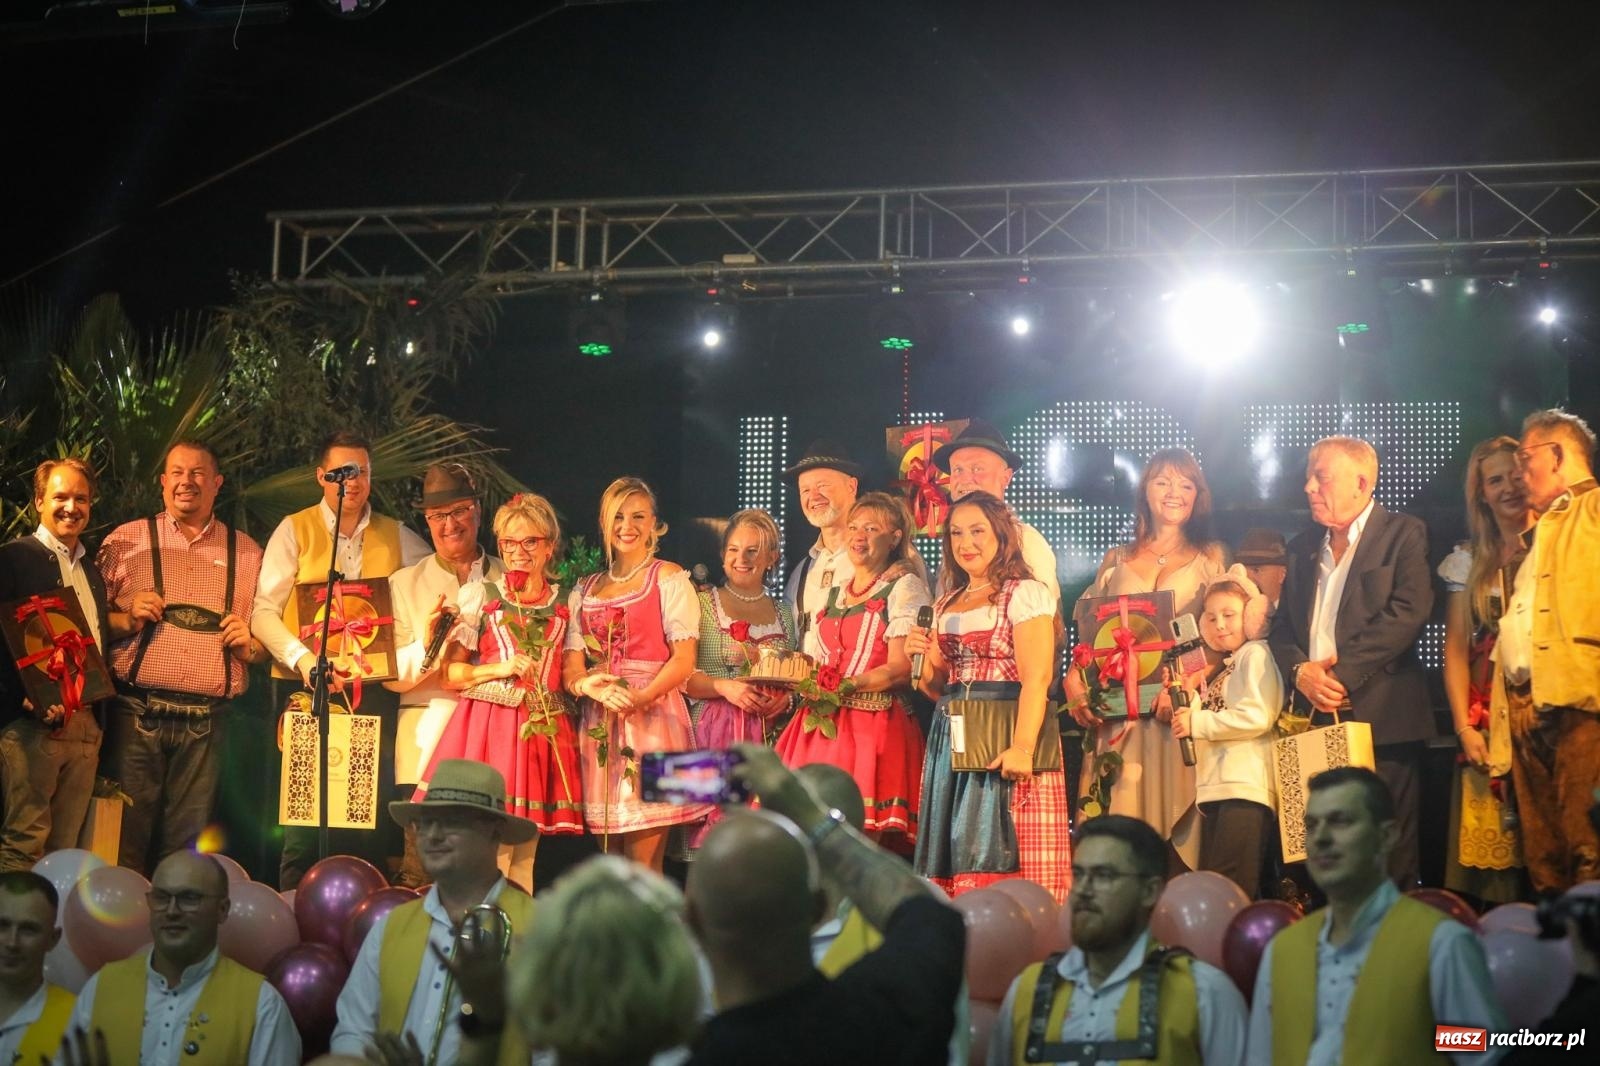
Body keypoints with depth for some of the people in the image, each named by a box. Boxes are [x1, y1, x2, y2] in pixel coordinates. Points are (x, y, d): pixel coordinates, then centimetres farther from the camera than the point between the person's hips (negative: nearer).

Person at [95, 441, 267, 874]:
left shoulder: (247, 553, 15)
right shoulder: (125, 541, 10)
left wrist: (250, 643, -2)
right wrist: (127, 616, -9)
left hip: (205, 724, 2)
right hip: (136, 715, -2)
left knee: (185, 848, 2)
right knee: (124, 842, -6)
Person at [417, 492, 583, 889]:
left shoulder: (565, 604, 12)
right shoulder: (480, 596, 6)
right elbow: (450, 672, 2)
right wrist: (499, 669, -11)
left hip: (543, 728, 3)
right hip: (488, 725, -2)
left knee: (524, 854, 4)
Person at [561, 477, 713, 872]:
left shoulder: (669, 578, 5)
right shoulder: (586, 589, 19)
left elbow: (684, 659, -5)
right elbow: (572, 663, 10)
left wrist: (640, 698, -21)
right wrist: (584, 684, -14)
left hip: (652, 716, -5)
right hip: (599, 723, 5)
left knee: (643, 866, -10)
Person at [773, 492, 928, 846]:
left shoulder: (904, 587, 1)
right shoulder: (834, 594, 22)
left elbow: (901, 668, -9)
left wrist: (842, 687, -17)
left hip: (873, 726, -6)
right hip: (822, 725, 6)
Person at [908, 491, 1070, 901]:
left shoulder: (1025, 594, -4)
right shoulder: (946, 604, 19)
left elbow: (1036, 679, -13)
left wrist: (1022, 746, -24)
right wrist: (926, 657, 0)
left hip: (1005, 731, -7)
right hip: (952, 739, 7)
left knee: (1001, 852, -11)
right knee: (953, 857, 2)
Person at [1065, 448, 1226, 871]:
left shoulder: (1210, 559, 12)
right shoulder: (1116, 562, 18)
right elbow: (1090, 633, 14)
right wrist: (1074, 679, -6)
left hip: (1181, 710, -2)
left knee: (1172, 809, -7)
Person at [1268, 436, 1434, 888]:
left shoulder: (1404, 535, 1)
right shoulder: (1303, 546, 19)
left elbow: (1409, 612, -12)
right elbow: (1282, 627, 15)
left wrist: (1341, 671, -15)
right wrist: (1300, 671, -7)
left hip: (1382, 719, -5)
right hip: (1316, 720, 5)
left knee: (1389, 858, -5)